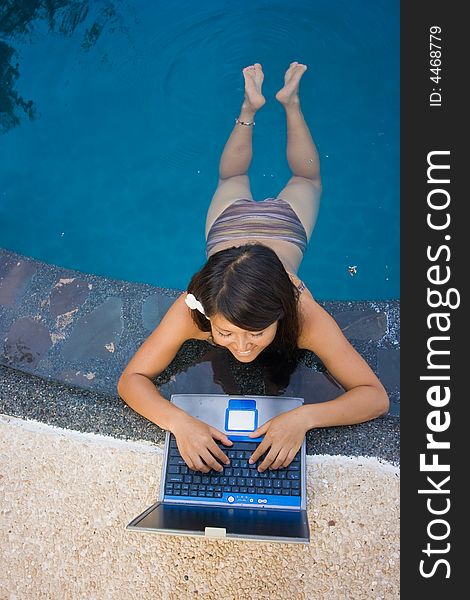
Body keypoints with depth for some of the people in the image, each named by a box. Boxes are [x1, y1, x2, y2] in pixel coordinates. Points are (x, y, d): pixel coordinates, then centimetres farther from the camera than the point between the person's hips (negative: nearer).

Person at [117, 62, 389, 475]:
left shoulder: (306, 316, -46)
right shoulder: (191, 310, -44)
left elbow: (376, 397, -41)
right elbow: (131, 380, -36)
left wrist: (304, 417, -58)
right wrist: (179, 422, -56)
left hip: (284, 224, 0)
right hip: (230, 222, 1)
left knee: (305, 181, 35)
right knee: (231, 181, 37)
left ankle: (290, 102, 54)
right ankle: (250, 108, 57)